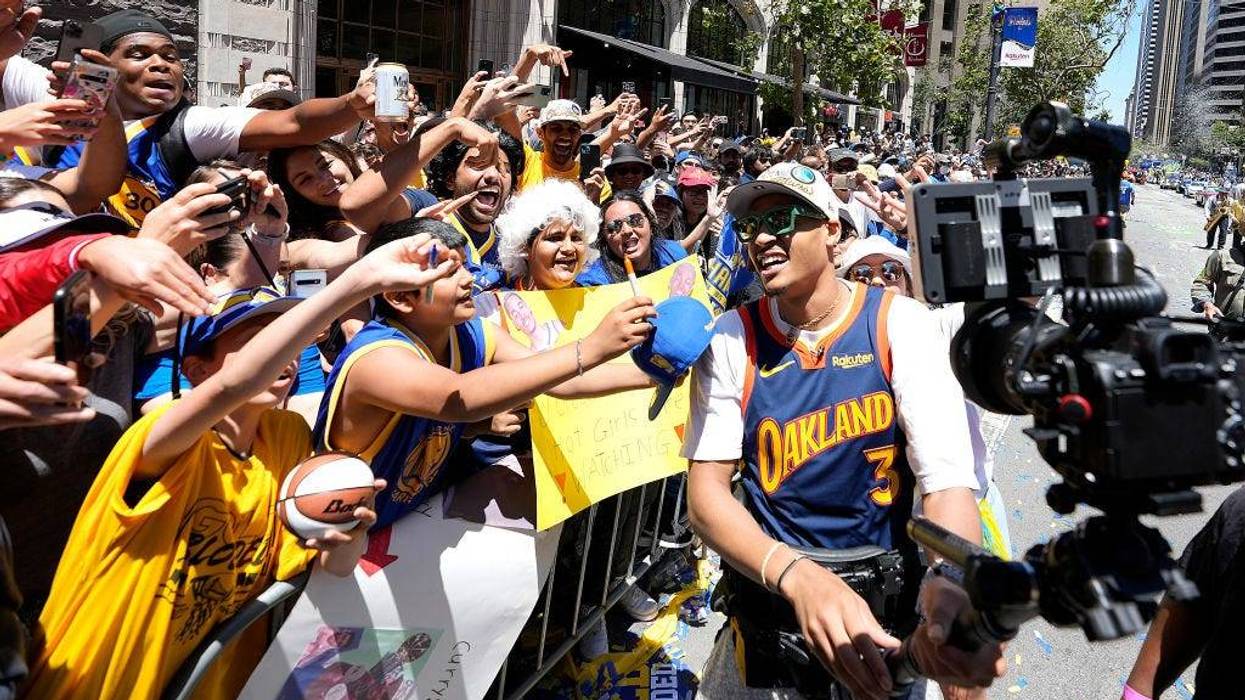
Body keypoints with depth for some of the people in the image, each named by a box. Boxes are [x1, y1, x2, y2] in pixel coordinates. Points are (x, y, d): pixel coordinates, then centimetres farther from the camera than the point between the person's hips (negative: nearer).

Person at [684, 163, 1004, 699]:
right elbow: (706, 489, -14)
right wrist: (797, 576, -34)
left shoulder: (898, 323, -11)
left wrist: (951, 591, -45)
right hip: (770, 609, 1)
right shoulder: (733, 337, -8)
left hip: (891, 621, 0)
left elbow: (947, 479, -22)